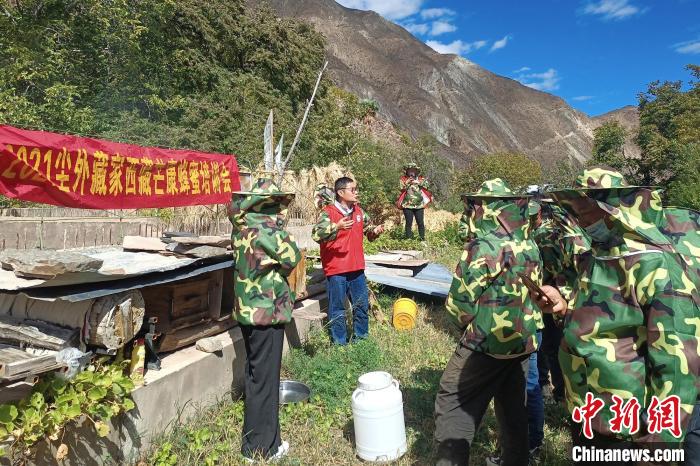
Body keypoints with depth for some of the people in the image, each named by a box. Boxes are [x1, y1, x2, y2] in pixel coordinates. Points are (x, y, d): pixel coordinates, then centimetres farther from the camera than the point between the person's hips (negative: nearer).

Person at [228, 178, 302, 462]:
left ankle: (253, 437, 40)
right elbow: (292, 258, -11)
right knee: (265, 379, 4)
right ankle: (262, 448, 19)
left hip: (247, 309, 9)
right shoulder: (267, 229, -20)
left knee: (254, 374, 23)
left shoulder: (242, 226, 4)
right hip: (266, 311, -9)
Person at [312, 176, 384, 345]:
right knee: (337, 309, 6)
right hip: (336, 270, -6)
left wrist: (375, 231, -1)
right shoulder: (327, 212, -13)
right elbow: (316, 235, -26)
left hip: (357, 268, 6)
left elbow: (368, 229, 22)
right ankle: (339, 342, 22)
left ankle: (361, 337, 36)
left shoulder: (358, 211, 8)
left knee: (362, 305, 18)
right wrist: (337, 227, -39)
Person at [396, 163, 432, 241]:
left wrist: (418, 182, -11)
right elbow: (400, 188, -4)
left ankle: (422, 238, 10)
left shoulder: (420, 179, 13)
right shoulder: (403, 179, 7)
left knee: (420, 223, 1)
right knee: (409, 223, -2)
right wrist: (407, 183, -15)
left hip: (419, 205, 2)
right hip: (407, 205, -1)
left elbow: (426, 184, 0)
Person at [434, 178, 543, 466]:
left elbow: (459, 302, -15)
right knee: (513, 407, 21)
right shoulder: (530, 246, 2)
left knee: (452, 403, 6)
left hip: (487, 343, -7)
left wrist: (467, 323, 4)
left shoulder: (483, 247, -19)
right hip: (525, 341, 7)